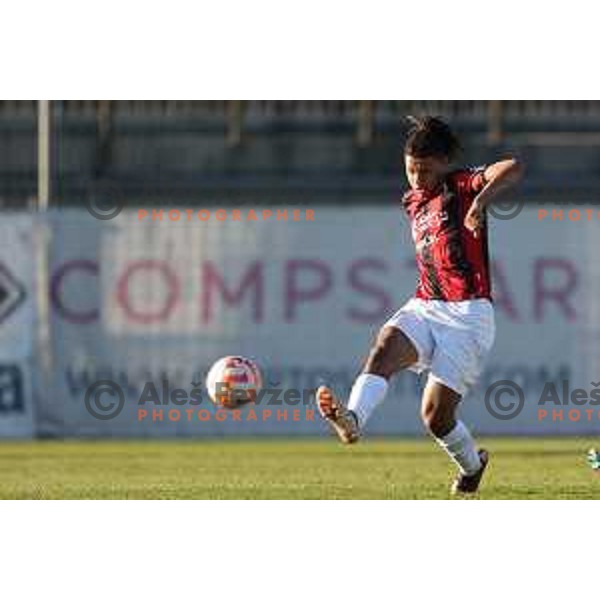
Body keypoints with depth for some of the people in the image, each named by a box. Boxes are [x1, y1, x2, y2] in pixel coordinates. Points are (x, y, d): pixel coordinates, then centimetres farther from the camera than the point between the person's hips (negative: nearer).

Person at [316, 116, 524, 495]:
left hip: (468, 315, -6)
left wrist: (481, 200, -37)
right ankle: (352, 420, -54)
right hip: (424, 308, 6)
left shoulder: (462, 187, -3)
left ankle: (472, 464, 22)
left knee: (436, 416, -10)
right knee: (385, 348, -29)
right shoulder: (413, 202, 18)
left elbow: (513, 169, -22)